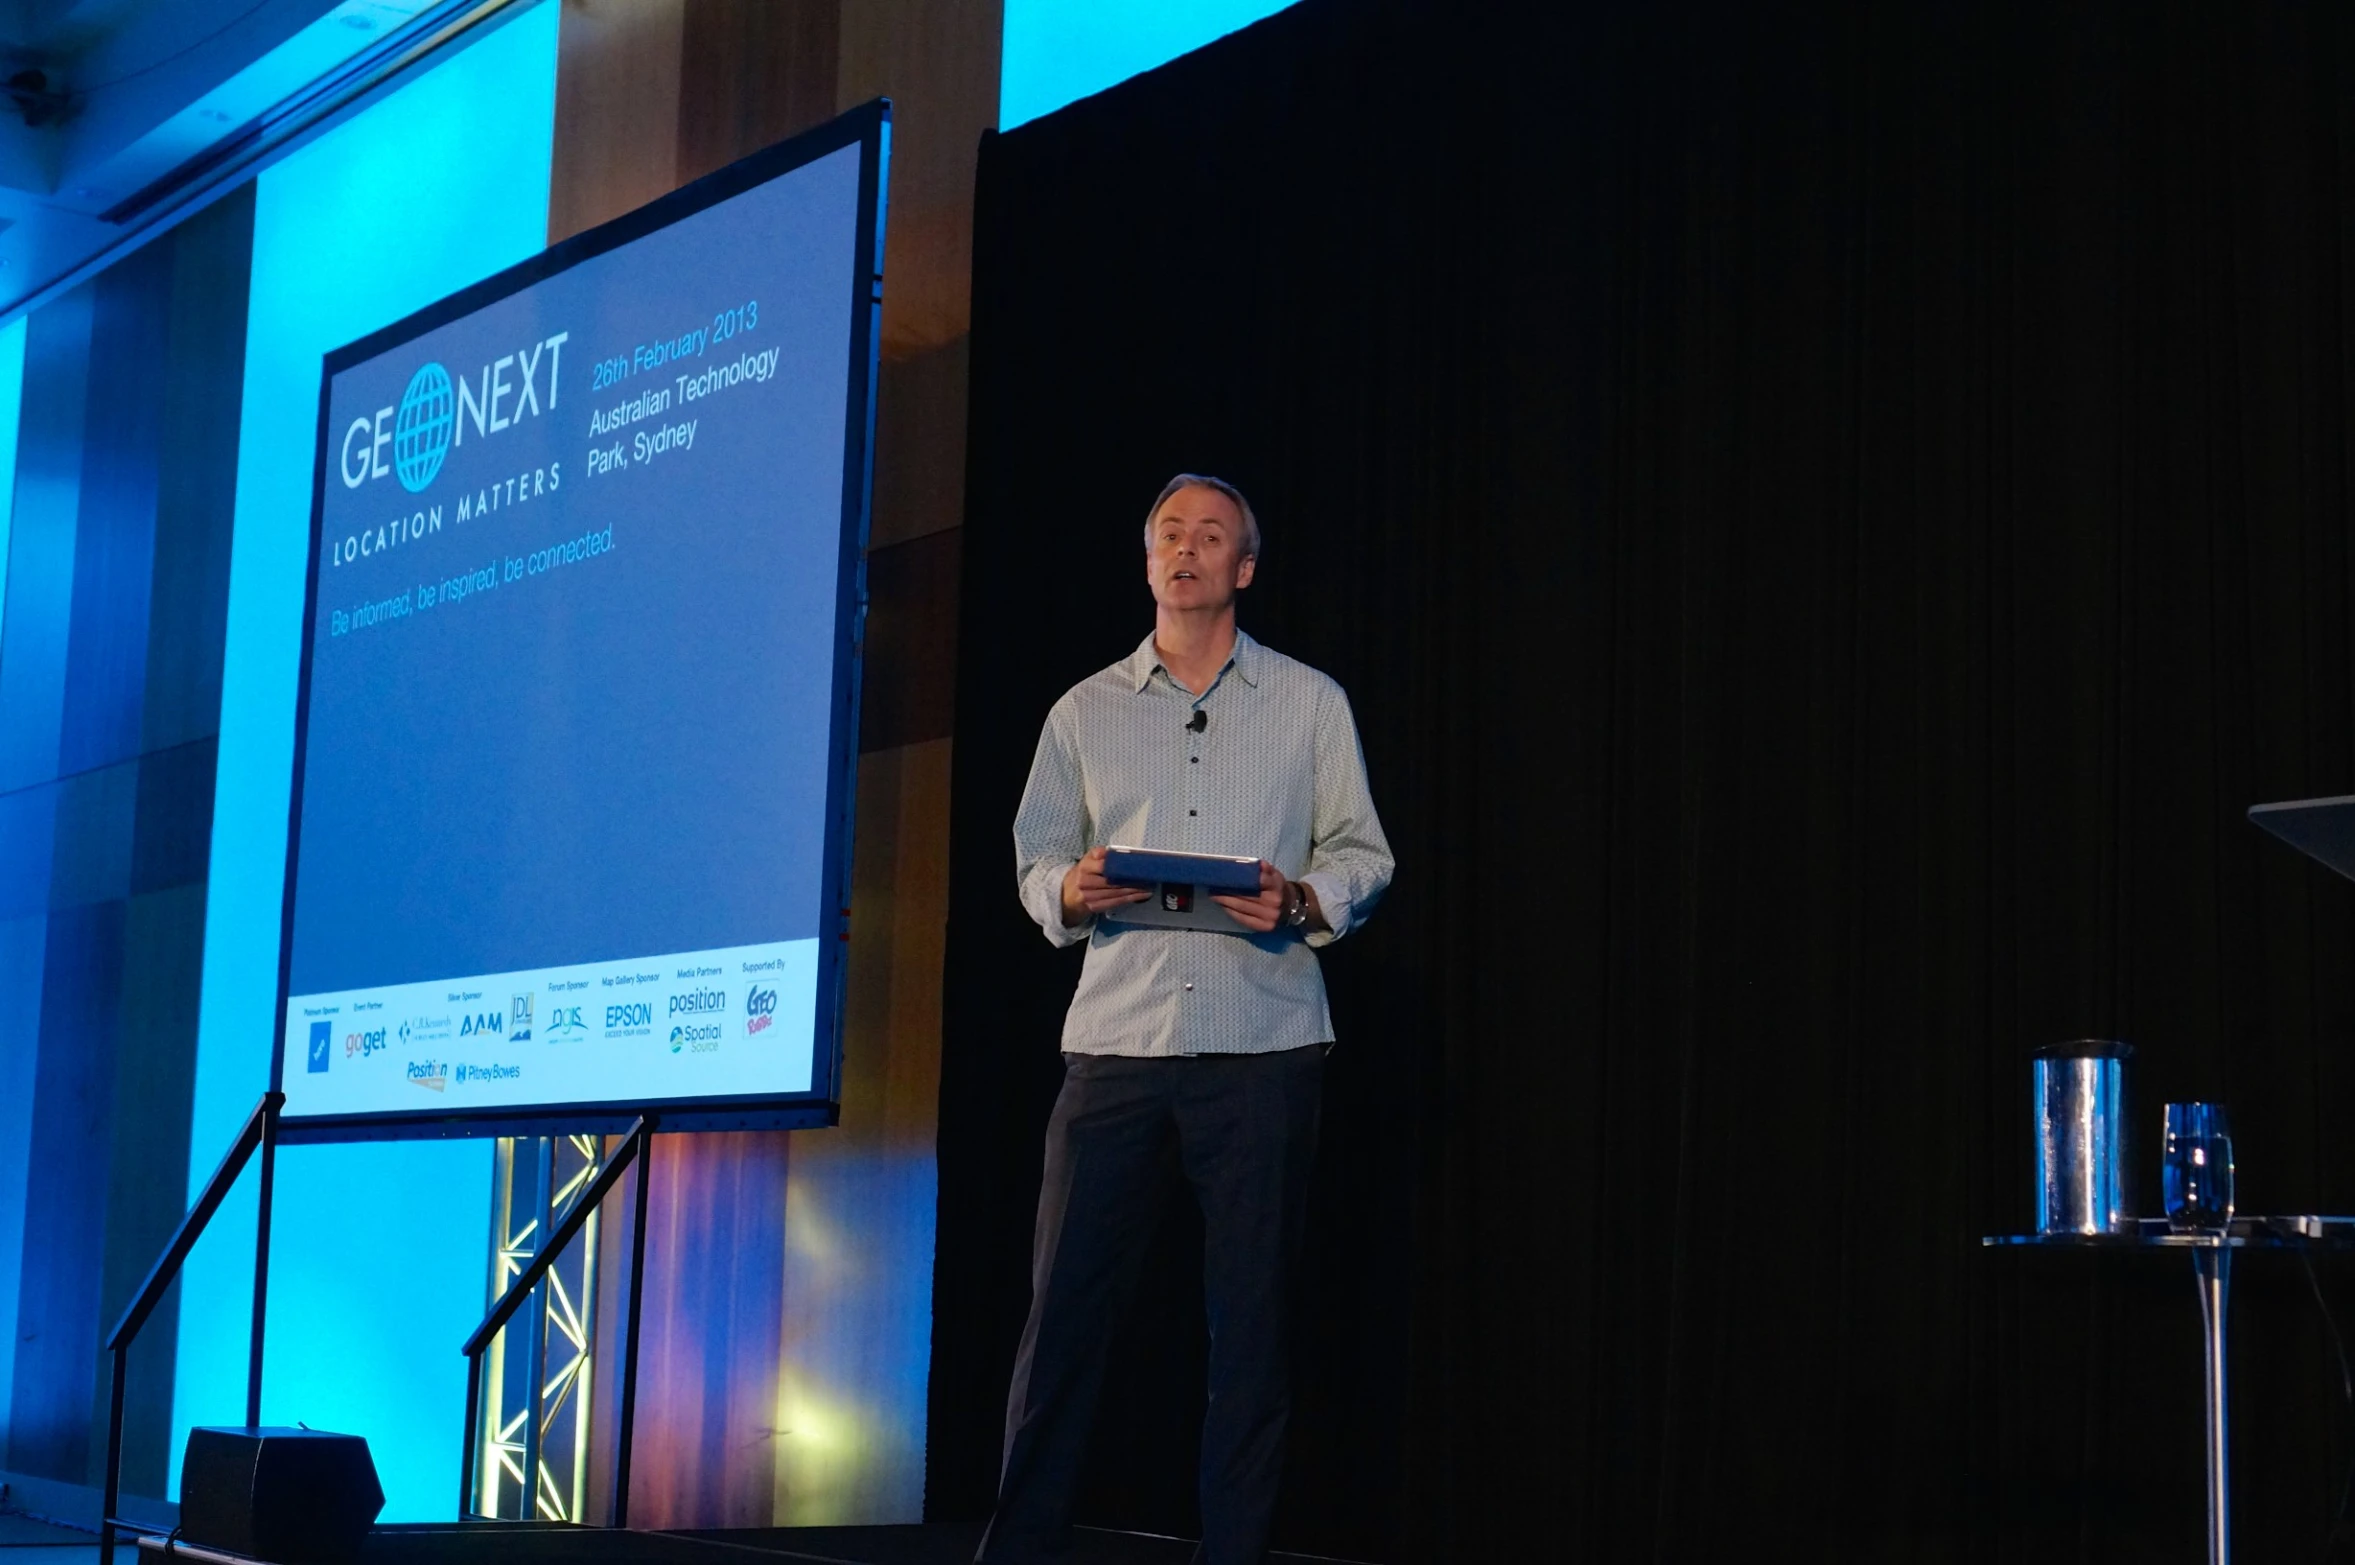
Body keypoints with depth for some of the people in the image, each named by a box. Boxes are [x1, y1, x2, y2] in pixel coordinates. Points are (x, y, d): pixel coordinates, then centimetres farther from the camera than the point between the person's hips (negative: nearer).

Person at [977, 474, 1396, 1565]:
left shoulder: (1310, 703, 11)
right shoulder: (1086, 710, 15)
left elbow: (1362, 856, 8)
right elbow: (1037, 856, 14)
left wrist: (1300, 901, -11)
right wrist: (1071, 892, -8)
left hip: (1263, 1046, -1)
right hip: (1115, 1042, 1)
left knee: (1250, 1318, 0)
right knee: (1064, 1305, -2)